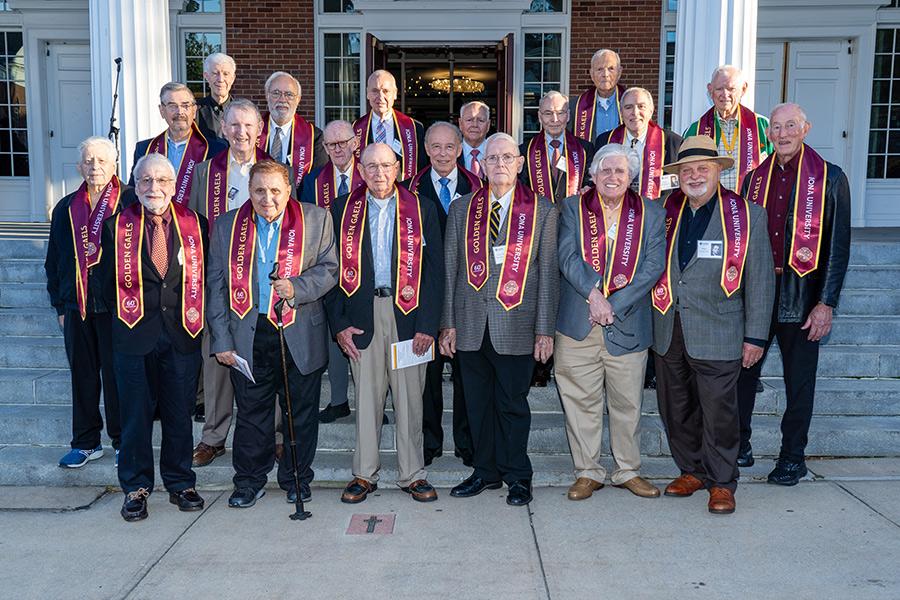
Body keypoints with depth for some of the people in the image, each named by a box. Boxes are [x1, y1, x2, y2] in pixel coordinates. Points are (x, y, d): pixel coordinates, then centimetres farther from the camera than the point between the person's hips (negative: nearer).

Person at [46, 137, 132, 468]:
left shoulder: (130, 203, -4)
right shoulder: (66, 208, 11)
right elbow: (55, 261, 16)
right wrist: (59, 305, 12)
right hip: (76, 305, 5)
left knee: (117, 375, 2)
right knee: (82, 375, 12)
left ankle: (122, 441, 16)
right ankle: (86, 443, 24)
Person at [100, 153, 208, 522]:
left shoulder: (195, 225, 3)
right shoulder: (116, 227, 2)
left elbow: (201, 276, 8)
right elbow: (108, 283, 7)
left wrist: (190, 315, 2)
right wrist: (127, 311, 2)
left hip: (182, 335, 1)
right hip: (134, 336, -1)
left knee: (179, 413, 9)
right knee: (135, 414, 6)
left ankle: (180, 484, 24)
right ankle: (136, 487, 21)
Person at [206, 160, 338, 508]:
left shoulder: (316, 219, 2)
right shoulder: (227, 226, 6)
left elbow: (329, 268, 0)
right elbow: (217, 286, 5)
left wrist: (296, 288, -19)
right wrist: (221, 340, 0)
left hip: (300, 335, -1)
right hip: (248, 336, 1)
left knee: (301, 411, 9)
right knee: (251, 411, 9)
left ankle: (297, 478, 26)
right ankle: (249, 480, 25)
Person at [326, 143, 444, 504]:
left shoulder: (421, 209, 4)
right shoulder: (343, 210, 7)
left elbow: (434, 269, 1)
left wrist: (428, 324, -6)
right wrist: (339, 323, -3)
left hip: (407, 313, -1)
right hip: (362, 317, 1)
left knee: (410, 396, 5)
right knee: (366, 396, 7)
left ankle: (413, 475, 18)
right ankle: (364, 474, 20)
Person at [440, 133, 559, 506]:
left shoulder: (543, 211, 3)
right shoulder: (461, 209, 9)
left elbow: (548, 272, 0)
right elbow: (450, 268, 8)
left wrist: (545, 329, -3)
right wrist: (448, 323, 3)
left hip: (516, 325, -2)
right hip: (471, 324, 3)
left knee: (513, 404, 5)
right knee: (477, 403, 11)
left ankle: (517, 476, 21)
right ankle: (485, 472, 26)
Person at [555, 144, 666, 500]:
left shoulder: (650, 214, 7)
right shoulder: (573, 208, 7)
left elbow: (654, 266, -3)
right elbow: (567, 257, -5)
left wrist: (614, 305, -12)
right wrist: (594, 294, -18)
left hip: (628, 325, 1)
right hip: (577, 323, 0)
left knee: (627, 403, 9)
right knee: (581, 402, 5)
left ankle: (628, 471, 25)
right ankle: (588, 472, 19)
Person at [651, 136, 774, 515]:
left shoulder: (747, 215, -1)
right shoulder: (664, 212, 8)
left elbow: (760, 280, 0)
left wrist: (755, 336, -3)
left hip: (717, 335, -4)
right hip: (668, 332, 4)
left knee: (718, 411, 1)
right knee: (676, 409, 12)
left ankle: (721, 482, 18)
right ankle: (690, 471, 29)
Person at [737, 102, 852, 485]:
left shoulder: (830, 178, -1)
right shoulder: (755, 178, 10)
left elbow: (838, 246, -4)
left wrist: (826, 303, -10)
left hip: (800, 295, -3)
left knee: (799, 381, 7)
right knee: (743, 371, 7)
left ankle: (792, 457, 21)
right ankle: (739, 446, 23)